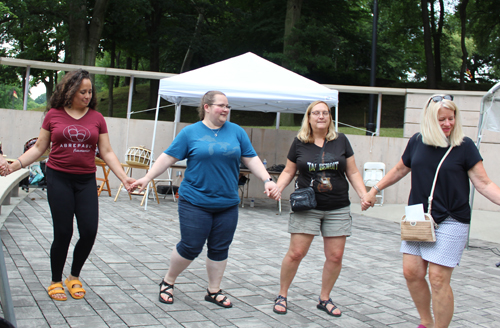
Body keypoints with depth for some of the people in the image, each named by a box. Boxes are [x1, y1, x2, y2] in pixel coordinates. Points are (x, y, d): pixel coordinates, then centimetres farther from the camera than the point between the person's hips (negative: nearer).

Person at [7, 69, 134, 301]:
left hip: (86, 181, 2)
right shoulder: (53, 115, 2)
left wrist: (123, 177, -3)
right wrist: (15, 165, -6)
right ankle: (56, 281, 18)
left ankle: (74, 277, 20)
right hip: (59, 179, -2)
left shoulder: (96, 118, 6)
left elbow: (107, 152, 6)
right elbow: (39, 148, 6)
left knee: (89, 232, -5)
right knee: (63, 233, -2)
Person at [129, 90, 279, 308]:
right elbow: (168, 157, 0)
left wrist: (267, 180, -6)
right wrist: (147, 178, -5)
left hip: (227, 204, 3)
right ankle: (167, 282, 21)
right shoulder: (190, 132, 0)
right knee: (191, 246, -2)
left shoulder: (236, 132, 7)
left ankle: (214, 291, 23)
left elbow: (251, 159, 7)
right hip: (195, 202, -3)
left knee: (220, 248, 8)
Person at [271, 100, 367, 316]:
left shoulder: (341, 141, 4)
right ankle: (282, 295, 13)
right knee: (296, 253, -5)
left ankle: (324, 299, 21)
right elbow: (288, 171, 10)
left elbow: (352, 172, 8)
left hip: (338, 209, 2)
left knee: (335, 256, 3)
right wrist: (277, 187, -8)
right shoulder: (299, 143, 2)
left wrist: (365, 195, -3)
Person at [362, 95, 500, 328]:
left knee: (438, 278, -6)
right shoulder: (417, 142, 5)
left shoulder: (464, 146, -5)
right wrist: (373, 191, 22)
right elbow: (400, 170, 20)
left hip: (450, 221, -4)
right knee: (412, 273, 5)